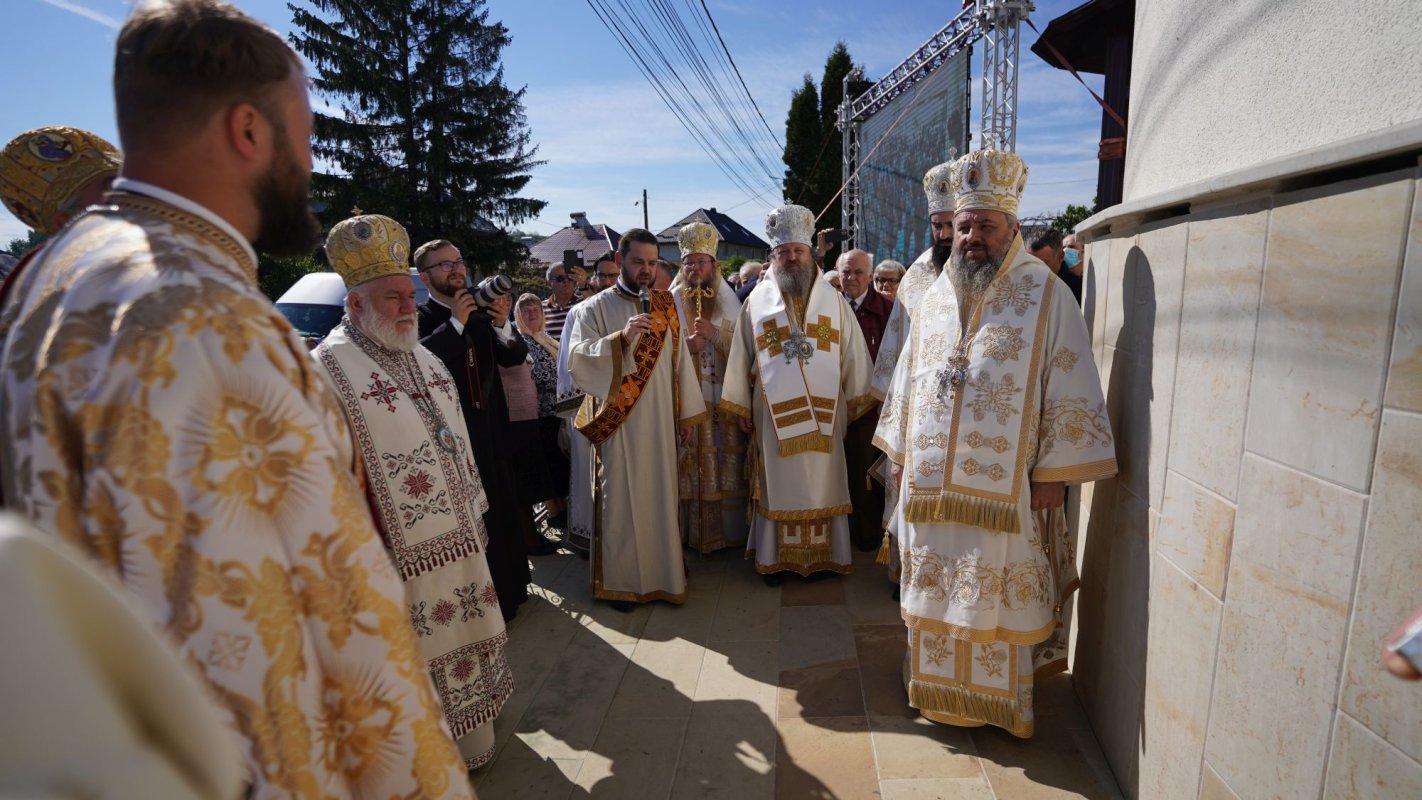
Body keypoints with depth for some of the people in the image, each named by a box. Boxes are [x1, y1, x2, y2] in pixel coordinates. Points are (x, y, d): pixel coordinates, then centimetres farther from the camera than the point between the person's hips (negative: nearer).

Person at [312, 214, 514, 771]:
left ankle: (471, 736, 42)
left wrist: (475, 512, 16)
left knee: (466, 640, 21)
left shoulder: (424, 359, 12)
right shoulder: (327, 369, -14)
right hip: (399, 550, -8)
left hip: (457, 538, 8)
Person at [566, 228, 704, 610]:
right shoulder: (596, 307, 0)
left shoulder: (665, 305, 11)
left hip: (660, 421, 4)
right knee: (622, 500, 2)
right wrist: (621, 338, -25)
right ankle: (621, 580, 15)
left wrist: (687, 413, 9)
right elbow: (576, 357, -12)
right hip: (618, 423, -3)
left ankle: (663, 572, 24)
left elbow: (680, 359, 11)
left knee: (660, 495, 10)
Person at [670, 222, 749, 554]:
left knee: (727, 465, 4)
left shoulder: (729, 302, 7)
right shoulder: (672, 302, 4)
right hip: (687, 400, -1)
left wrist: (714, 334, -13)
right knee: (691, 468, 1)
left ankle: (729, 529, 16)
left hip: (724, 400, 1)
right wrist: (687, 347, -16)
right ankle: (695, 532, 12)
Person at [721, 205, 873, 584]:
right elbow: (741, 359, 5)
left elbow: (853, 354, 7)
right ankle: (776, 558, 18)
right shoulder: (757, 302, 3)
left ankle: (823, 556, 20)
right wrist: (742, 407, 5)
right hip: (774, 413, -1)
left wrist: (855, 401, 4)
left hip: (824, 413, 1)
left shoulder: (832, 299, 6)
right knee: (779, 484, 7)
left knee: (822, 482, 7)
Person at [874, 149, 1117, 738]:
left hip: (1005, 488, -4)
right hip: (931, 483, 5)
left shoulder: (1046, 296, -6)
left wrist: (1054, 472, -10)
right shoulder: (935, 298, 8)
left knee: (998, 597, 8)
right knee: (935, 591, 16)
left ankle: (998, 698, 29)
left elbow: (1069, 392, -7)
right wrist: (901, 452, 13)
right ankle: (939, 685, 35)